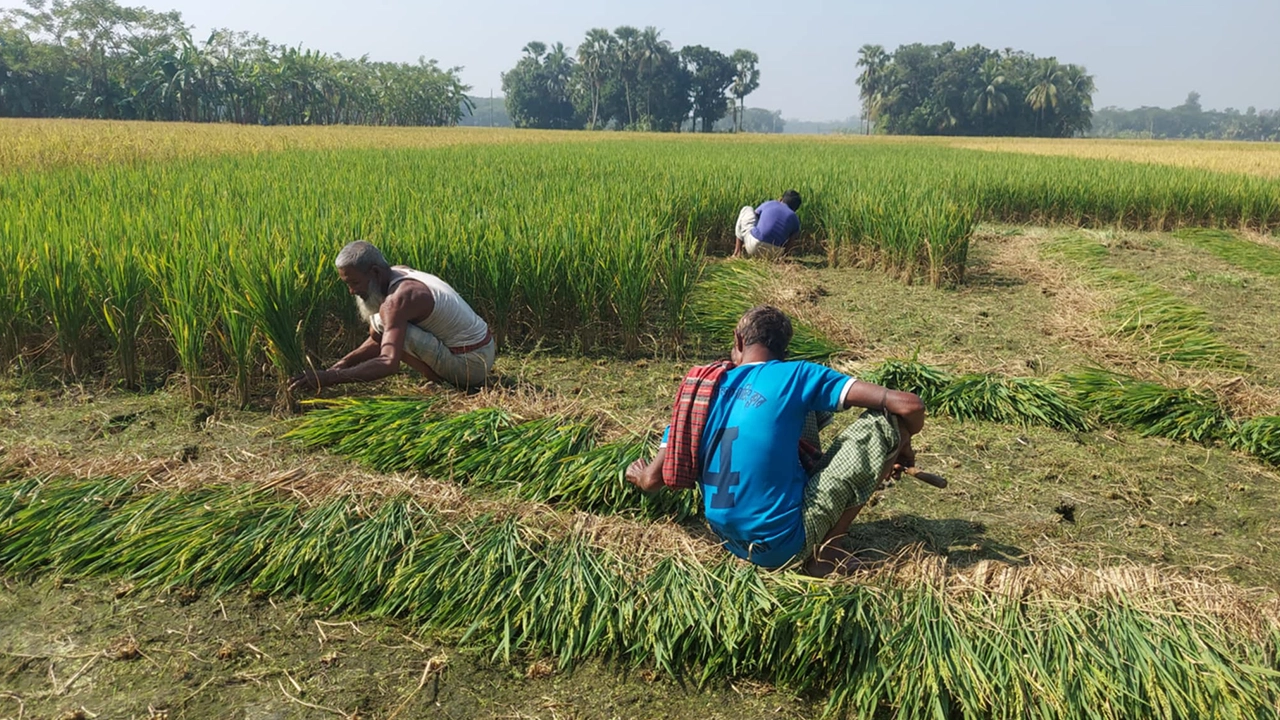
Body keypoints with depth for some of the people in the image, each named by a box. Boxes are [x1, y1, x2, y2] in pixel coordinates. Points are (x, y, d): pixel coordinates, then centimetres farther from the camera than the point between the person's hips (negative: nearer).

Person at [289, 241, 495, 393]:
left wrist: (329, 378, -35)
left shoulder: (398, 298, -23)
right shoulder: (399, 275, 6)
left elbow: (388, 362, -35)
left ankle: (441, 382, -7)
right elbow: (378, 342, 12)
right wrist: (342, 364, -1)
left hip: (470, 365, -9)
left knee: (380, 323, -20)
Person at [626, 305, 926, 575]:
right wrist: (901, 446, 11)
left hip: (731, 541, 6)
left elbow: (652, 480, 4)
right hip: (783, 546, -6)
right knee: (885, 422, 0)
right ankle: (821, 551, 0)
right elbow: (910, 405, -12)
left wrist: (636, 475, 29)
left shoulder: (701, 388, 4)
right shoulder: (796, 375, -9)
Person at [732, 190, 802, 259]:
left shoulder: (769, 204, 12)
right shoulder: (795, 219, 10)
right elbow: (786, 244, 14)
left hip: (754, 248, -1)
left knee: (747, 209, 24)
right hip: (774, 254, 1)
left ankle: (737, 251, 19)